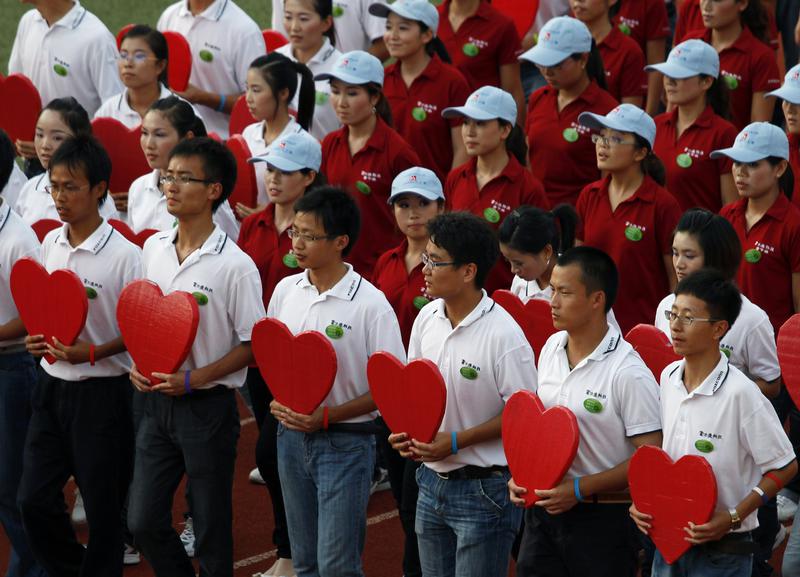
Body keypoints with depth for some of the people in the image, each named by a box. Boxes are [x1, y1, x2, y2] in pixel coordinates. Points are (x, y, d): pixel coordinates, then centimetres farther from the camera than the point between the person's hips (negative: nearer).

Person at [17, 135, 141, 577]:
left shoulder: (124, 255, -15)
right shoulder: (50, 243, 5)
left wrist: (91, 353, -24)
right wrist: (37, 338, -2)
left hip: (100, 389, -6)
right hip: (52, 385, 6)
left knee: (102, 507, 5)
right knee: (34, 499, 7)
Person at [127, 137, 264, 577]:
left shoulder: (234, 265, -16)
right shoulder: (153, 248, 4)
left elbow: (253, 345, -12)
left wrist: (192, 379, -21)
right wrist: (139, 363, -2)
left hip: (208, 406, -6)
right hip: (157, 401, 6)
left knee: (211, 530, 6)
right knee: (143, 522, 8)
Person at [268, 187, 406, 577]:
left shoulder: (370, 305, -15)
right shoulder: (285, 291, 3)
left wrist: (329, 416, -21)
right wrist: (277, 400, -5)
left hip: (345, 442, -6)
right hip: (292, 437, 6)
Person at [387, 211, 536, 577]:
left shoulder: (503, 335, -19)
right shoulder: (427, 318, 2)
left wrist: (457, 441, -20)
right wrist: (405, 431, -4)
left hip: (484, 490, -7)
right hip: (432, 480, 7)